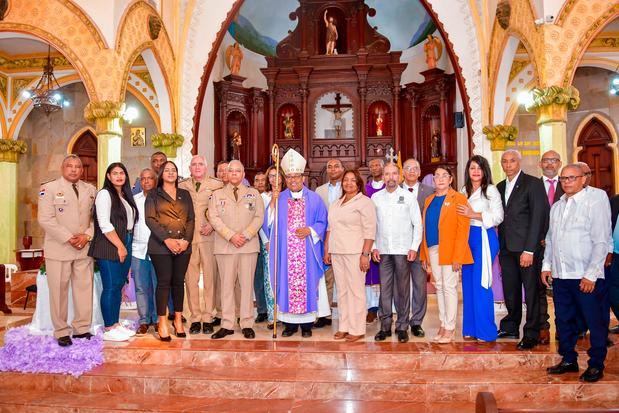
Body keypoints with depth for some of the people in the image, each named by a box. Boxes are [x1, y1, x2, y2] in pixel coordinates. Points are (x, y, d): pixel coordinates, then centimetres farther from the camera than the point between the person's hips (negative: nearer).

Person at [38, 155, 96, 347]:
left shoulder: (91, 190, 11)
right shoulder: (49, 188, -2)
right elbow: (45, 219, -11)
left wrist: (87, 235, -9)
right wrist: (68, 238, -16)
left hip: (84, 248, 4)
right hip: (59, 248, -4)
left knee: (84, 288, 7)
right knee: (59, 290, 3)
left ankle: (82, 328, 19)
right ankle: (61, 331, 15)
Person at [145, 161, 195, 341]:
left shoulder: (185, 194, 15)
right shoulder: (154, 195, 6)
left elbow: (191, 219, 9)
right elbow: (150, 219, -4)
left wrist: (186, 240, -6)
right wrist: (166, 240, -15)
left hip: (183, 245, 3)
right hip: (161, 246, -3)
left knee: (179, 282, 7)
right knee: (164, 282, -3)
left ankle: (178, 319, 17)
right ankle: (162, 323, 5)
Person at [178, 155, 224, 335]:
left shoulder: (217, 185, 2)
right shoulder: (181, 186, 10)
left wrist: (212, 224, -9)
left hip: (209, 237, -2)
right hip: (187, 238, 2)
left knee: (210, 278, 0)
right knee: (190, 279, 5)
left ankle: (208, 318, 10)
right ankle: (195, 318, 15)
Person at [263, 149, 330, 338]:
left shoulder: (314, 199, 6)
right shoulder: (279, 199, 9)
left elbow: (322, 223, 4)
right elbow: (270, 223, 2)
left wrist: (310, 230, -14)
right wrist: (273, 203, -10)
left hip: (307, 252, -1)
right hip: (285, 252, 1)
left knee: (307, 282, 1)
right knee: (287, 284, 3)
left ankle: (306, 324, 11)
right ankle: (289, 323, 13)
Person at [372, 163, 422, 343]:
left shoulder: (408, 196, 1)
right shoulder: (376, 197, 7)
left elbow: (417, 224, 2)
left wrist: (414, 247, -5)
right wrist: (373, 247, 2)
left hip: (403, 250, -2)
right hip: (383, 251, 2)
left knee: (402, 289, 3)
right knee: (384, 289, 5)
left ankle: (402, 327, 14)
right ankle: (385, 325, 16)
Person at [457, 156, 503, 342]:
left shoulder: (491, 190, -4)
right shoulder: (464, 191, 13)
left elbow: (498, 217, -10)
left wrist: (474, 215, -17)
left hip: (484, 239, -6)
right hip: (466, 238, 6)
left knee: (481, 283, -6)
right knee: (468, 283, 8)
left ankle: (485, 330, 5)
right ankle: (471, 328, 19)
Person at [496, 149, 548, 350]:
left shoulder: (533, 183, -6)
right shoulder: (500, 187, 14)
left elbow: (538, 217, -11)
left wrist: (529, 250, -16)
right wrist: (500, 246, 5)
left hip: (526, 247, -6)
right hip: (507, 248, 6)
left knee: (531, 291, 3)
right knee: (510, 290, 14)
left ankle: (531, 334, 14)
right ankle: (510, 328, 27)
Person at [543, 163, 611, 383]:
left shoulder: (596, 204, -6)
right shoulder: (557, 206, 13)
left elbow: (601, 243, -11)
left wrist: (590, 275, -14)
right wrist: (546, 265, 11)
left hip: (586, 277, -6)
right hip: (560, 275, 6)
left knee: (596, 323, 5)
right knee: (563, 320, 14)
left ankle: (596, 365, 21)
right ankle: (568, 360, 28)